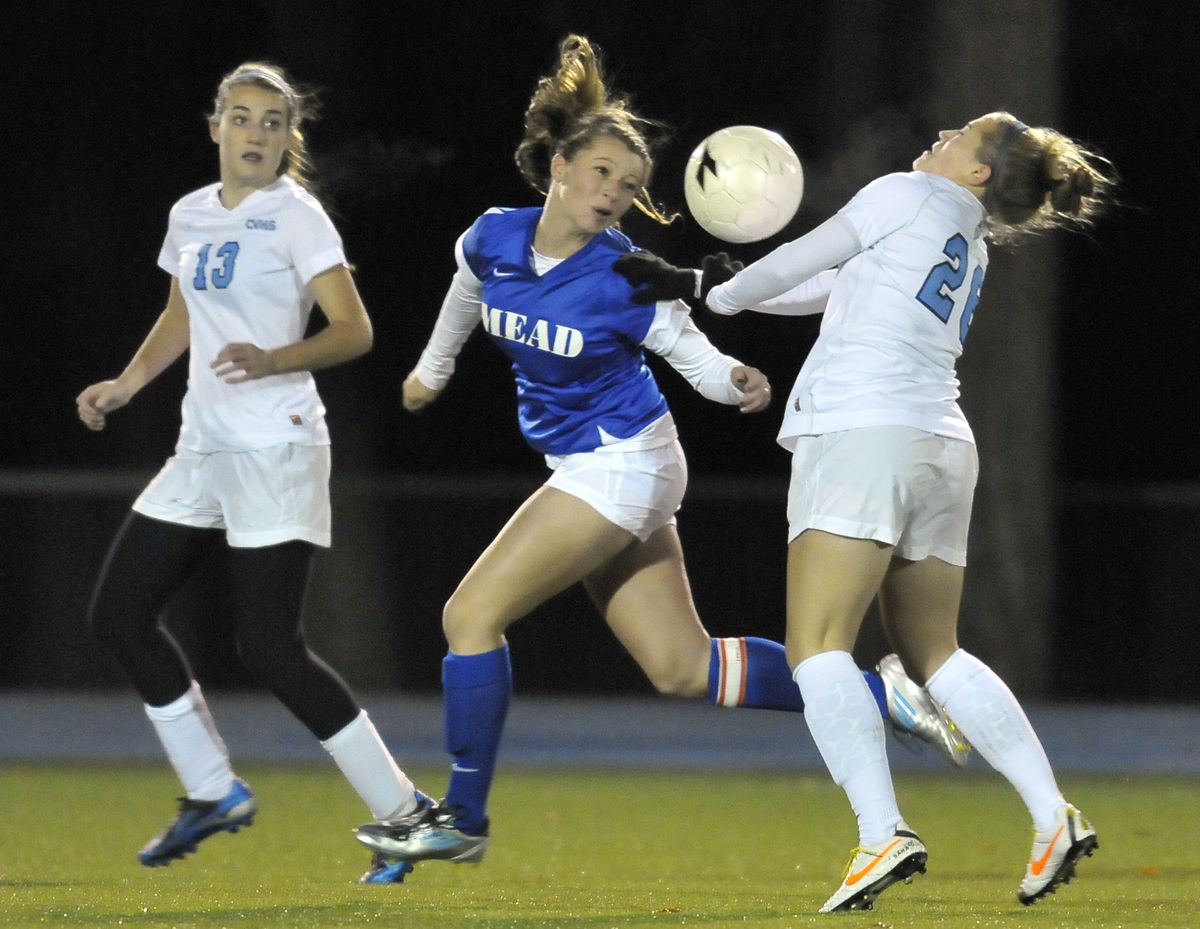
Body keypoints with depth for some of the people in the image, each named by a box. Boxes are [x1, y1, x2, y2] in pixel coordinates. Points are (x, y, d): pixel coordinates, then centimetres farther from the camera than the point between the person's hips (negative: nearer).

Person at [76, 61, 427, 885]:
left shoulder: (294, 216, -9)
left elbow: (354, 331, -17)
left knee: (269, 646, -15)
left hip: (276, 448, -8)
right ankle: (215, 792, 19)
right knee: (119, 614, 6)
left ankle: (403, 811, -5)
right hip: (203, 448, 8)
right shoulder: (192, 216, 11)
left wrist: (272, 360, -33)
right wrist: (127, 384, 15)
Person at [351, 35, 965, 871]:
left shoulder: (624, 280, -18)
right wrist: (434, 368, 36)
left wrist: (739, 382, -33)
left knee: (472, 614, -10)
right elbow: (467, 296, 22)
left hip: (622, 464, -7)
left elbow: (698, 357, -11)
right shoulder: (494, 238, -2)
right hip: (586, 468, 7)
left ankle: (463, 819, -1)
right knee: (683, 669, 8)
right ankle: (881, 695, 16)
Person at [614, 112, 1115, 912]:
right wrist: (693, 282, 28)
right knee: (934, 655, 15)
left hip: (861, 432, -8)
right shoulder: (972, 247, 27)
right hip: (943, 448, 8)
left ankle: (883, 833, -28)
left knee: (818, 648, -12)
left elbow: (799, 261, 10)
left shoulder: (910, 196, 4)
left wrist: (721, 294, 28)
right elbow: (826, 289, 29)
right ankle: (1053, 819, 5)